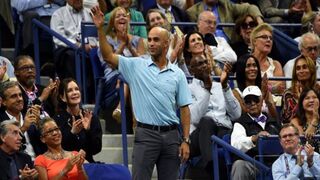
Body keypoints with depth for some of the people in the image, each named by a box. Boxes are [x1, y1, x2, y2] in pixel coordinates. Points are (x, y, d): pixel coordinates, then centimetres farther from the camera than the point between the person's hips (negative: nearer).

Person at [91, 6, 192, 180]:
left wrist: (185, 141, 0)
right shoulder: (136, 66, 4)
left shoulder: (177, 74, 7)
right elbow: (108, 56, -4)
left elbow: (184, 109, 6)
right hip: (146, 134, -2)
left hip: (170, 135, 2)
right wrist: (100, 29, -15)